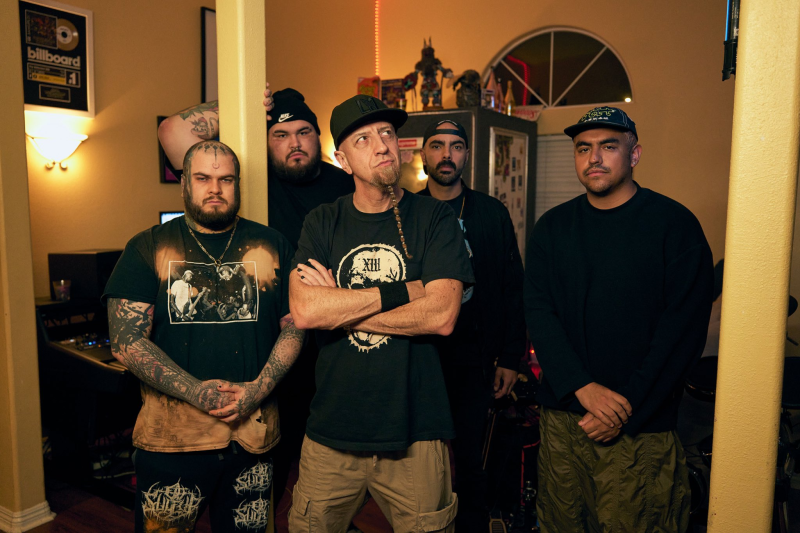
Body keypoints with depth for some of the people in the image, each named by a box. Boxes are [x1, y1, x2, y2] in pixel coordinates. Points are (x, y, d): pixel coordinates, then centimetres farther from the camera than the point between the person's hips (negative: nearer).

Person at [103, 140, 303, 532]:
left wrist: (258, 389, -12)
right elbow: (125, 341, -5)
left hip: (253, 436, 2)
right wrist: (195, 392, -16)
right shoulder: (147, 249, 1)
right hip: (169, 439, -1)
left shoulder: (271, 246, 5)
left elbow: (294, 327, 3)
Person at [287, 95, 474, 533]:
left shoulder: (434, 218, -3)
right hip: (332, 432, 2)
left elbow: (442, 316, -15)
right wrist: (402, 291, -14)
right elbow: (303, 310, -13)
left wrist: (337, 306, -12)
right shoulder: (322, 224, 2)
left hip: (414, 433, -1)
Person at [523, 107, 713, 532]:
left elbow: (684, 328, -10)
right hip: (562, 417, 3)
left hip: (641, 427, -3)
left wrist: (626, 409, -15)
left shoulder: (675, 224, -5)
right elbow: (538, 313, -3)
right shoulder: (552, 227, 5)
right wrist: (584, 388, -15)